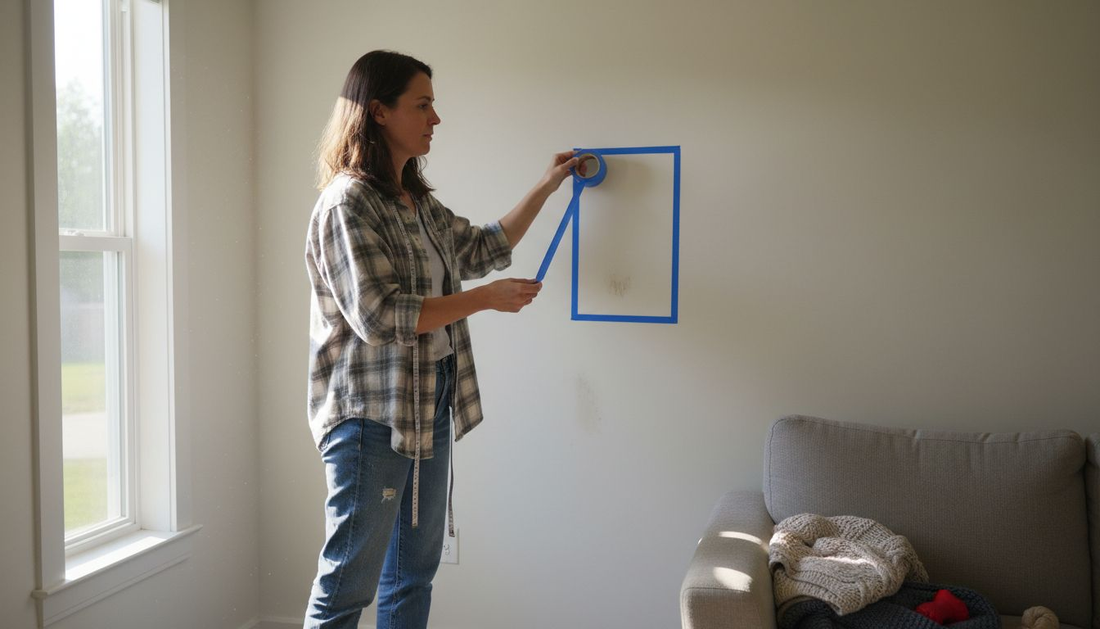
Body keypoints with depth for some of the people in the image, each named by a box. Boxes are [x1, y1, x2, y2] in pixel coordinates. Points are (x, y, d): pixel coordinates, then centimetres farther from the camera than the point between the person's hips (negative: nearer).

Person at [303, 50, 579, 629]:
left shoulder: (418, 201, 13)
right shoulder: (346, 204, -14)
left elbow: (482, 248, 26)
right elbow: (379, 316, -21)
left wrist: (546, 187, 26)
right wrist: (486, 298, -17)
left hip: (430, 411, 9)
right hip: (371, 417, -9)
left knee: (415, 571, 16)